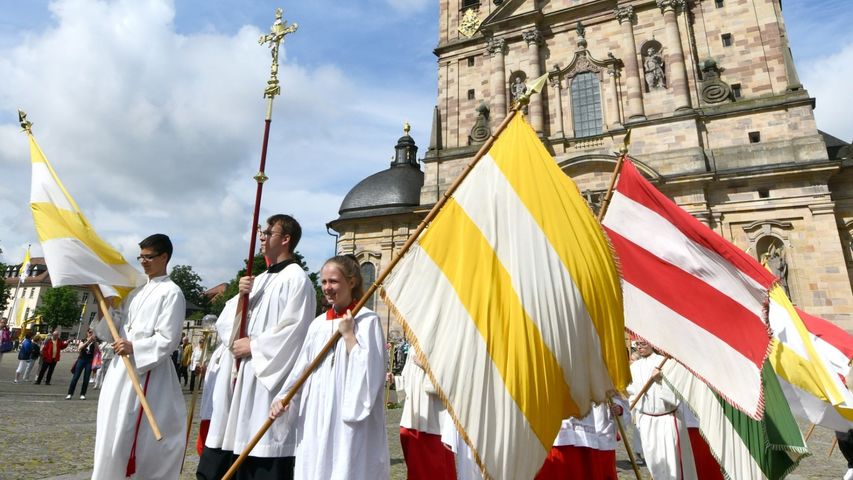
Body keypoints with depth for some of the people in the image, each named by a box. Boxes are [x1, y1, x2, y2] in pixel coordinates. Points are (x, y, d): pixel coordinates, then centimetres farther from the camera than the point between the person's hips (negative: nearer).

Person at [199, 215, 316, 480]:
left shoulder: (296, 278, -9)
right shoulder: (260, 279, 17)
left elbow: (294, 330, -18)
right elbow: (224, 322, 14)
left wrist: (253, 346, -12)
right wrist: (241, 296, -4)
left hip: (267, 375, -9)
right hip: (238, 373, 9)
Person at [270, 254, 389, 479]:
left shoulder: (367, 321, -8)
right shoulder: (318, 324, 10)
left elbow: (370, 371, -17)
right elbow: (302, 368, 11)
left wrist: (348, 334, -15)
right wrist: (283, 397, -1)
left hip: (349, 421, -5)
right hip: (314, 419, 6)